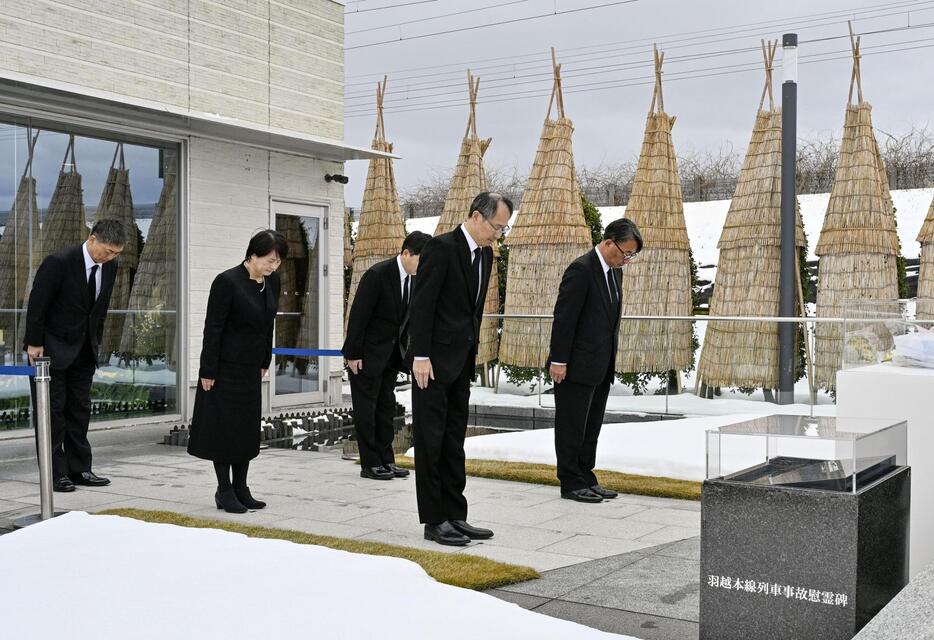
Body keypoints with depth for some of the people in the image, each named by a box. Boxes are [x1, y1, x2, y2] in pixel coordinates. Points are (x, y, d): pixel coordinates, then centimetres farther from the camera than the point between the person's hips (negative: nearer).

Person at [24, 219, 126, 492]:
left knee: (80, 410, 9)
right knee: (52, 411, -1)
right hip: (52, 349, -6)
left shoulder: (110, 266, -2)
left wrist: (96, 341, 9)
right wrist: (34, 344, -13)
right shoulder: (59, 262, -21)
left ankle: (79, 470, 15)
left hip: (84, 350, 6)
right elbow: (37, 304, -16)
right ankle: (55, 473, 4)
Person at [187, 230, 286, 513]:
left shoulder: (272, 282, 2)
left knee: (248, 429, 11)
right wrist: (207, 371, -15)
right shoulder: (227, 282, -18)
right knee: (224, 427, 1)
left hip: (251, 369, 7)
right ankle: (224, 491, 10)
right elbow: (213, 328, -16)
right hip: (226, 368, -7)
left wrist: (265, 362, 15)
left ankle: (240, 489, 20)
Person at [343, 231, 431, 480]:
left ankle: (386, 460, 18)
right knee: (366, 408, 0)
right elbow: (357, 316, -19)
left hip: (390, 353, 7)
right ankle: (370, 464, 6)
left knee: (386, 406, 11)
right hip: (367, 353, -7)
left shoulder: (416, 278, 0)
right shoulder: (377, 275, -21)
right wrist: (353, 354, -17)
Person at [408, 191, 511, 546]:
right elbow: (421, 304, -17)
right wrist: (421, 356, -19)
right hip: (434, 360, -8)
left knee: (454, 442, 11)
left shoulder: (485, 254, 12)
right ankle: (434, 520, 5)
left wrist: (472, 355, 15)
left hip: (461, 362, 8)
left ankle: (455, 516, 18)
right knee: (431, 441, -1)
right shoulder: (441, 247, -13)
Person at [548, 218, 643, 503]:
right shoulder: (581, 270, -16)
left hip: (601, 367, 9)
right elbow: (564, 318, -18)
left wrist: (610, 360, 17)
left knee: (591, 428, 14)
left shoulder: (615, 272, 12)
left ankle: (586, 480, 22)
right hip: (577, 366, -9)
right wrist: (558, 361, -19)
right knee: (571, 427, 2)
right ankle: (571, 483, 10)